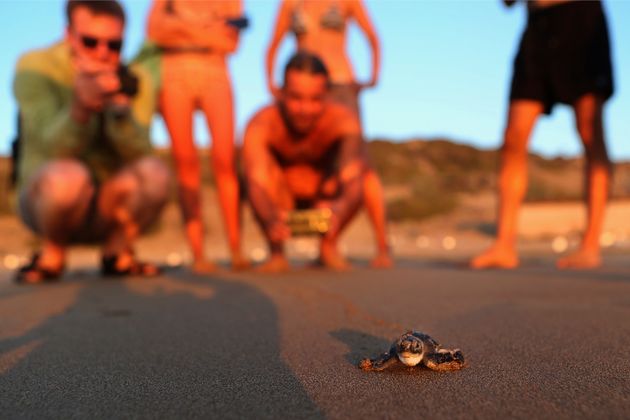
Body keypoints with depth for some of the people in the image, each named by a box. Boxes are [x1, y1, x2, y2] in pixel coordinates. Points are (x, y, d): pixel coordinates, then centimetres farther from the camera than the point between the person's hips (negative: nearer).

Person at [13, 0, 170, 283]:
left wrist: (118, 102, -38)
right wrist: (82, 104, -45)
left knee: (153, 172, -27)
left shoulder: (135, 81, -6)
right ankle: (52, 255, -4)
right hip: (46, 199, -2)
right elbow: (56, 151, -26)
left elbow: (137, 153, -20)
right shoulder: (35, 68, -13)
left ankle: (117, 253, -1)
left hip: (107, 208, 2)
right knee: (66, 175, -35)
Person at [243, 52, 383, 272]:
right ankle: (276, 253, -12)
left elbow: (353, 181, -39)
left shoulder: (345, 120, -27)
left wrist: (341, 207, -62)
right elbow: (256, 182, -42)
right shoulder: (261, 124, -29)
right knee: (267, 169, -33)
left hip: (324, 202, 1)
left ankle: (328, 246, -6)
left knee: (359, 166, -28)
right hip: (280, 206, -1)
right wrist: (271, 218, -64)